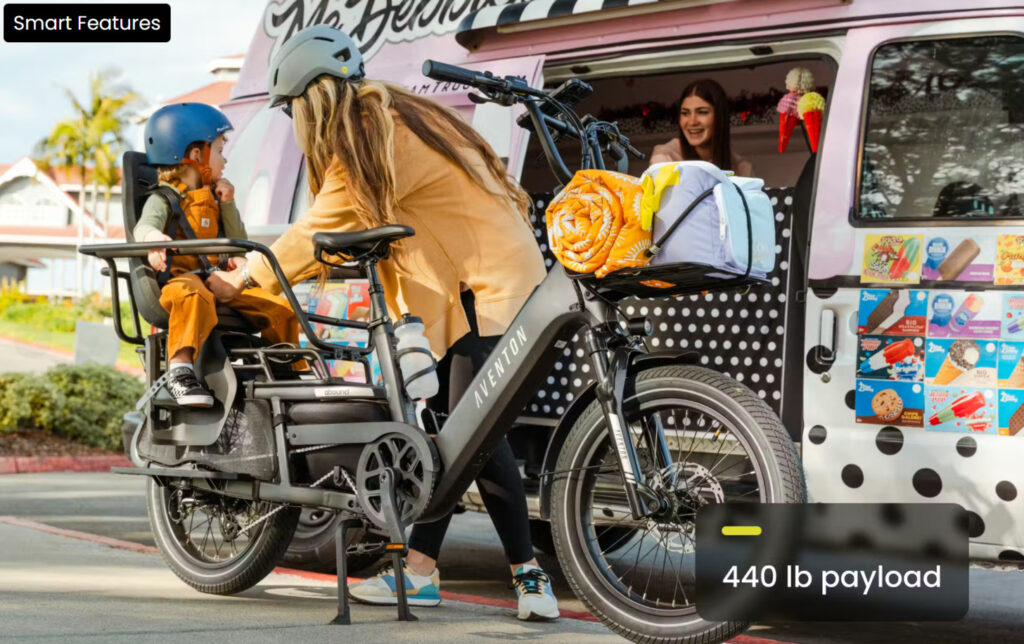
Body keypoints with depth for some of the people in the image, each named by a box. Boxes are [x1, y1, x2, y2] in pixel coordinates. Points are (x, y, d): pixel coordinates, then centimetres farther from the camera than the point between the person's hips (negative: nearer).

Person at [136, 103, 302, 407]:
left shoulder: (211, 197, 25)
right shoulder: (165, 198, 3)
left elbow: (237, 242, 21)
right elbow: (144, 225, -19)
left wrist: (227, 204, 8)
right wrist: (153, 237, -44)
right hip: (180, 277, -6)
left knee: (280, 308, -7)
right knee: (194, 297, -42)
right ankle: (180, 370, -50)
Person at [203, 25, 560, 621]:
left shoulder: (365, 141, -15)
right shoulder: (392, 118, 15)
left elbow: (320, 231, -10)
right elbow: (350, 230, 21)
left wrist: (243, 280, 1)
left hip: (490, 287, -10)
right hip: (469, 286, 10)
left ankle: (530, 576, -10)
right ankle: (419, 571, 12)